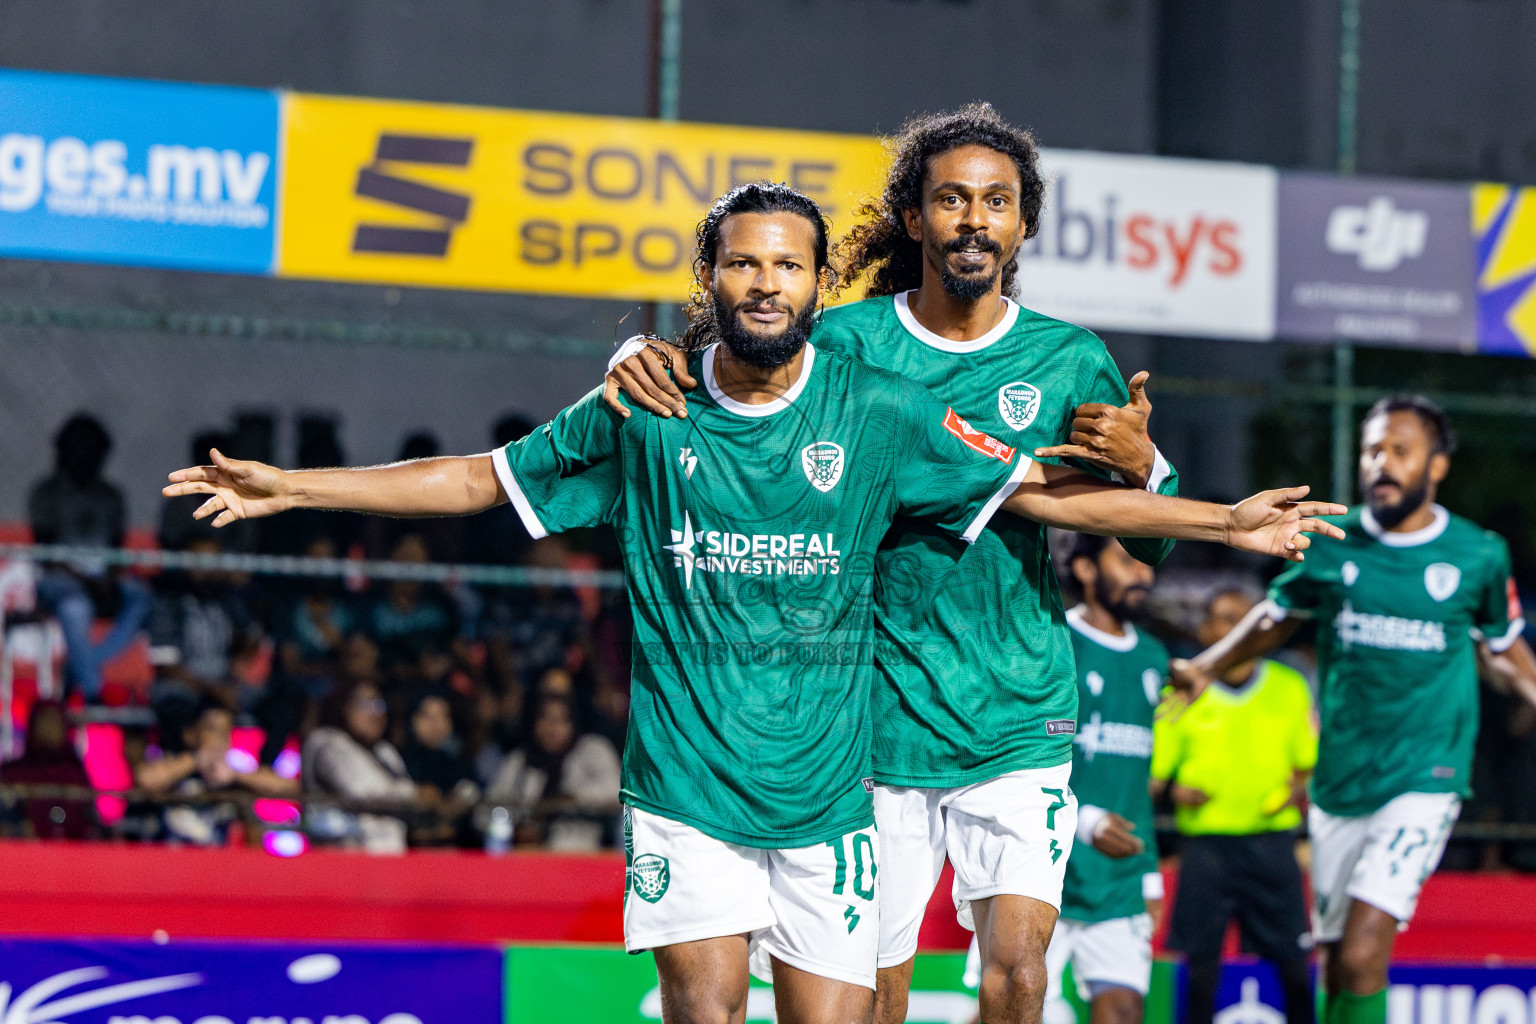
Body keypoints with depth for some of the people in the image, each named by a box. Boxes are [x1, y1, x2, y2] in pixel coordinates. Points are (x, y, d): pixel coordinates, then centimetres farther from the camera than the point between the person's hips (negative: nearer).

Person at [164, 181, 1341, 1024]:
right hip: (685, 783, -1)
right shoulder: (647, 413, 2)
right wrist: (292, 486, 7)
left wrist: (1222, 521, -2)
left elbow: (1044, 491, 3)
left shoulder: (877, 412, 1)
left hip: (826, 790, 1)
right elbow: (480, 477, 9)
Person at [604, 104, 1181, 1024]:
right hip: (878, 717, 0)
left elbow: (1149, 546, 9)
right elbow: (699, 375, 9)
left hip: (1019, 719, 0)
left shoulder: (1070, 360, 4)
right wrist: (640, 359, -15)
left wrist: (1140, 464, -13)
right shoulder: (848, 342, 0)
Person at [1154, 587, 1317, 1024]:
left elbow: (1311, 764, 15)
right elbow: (1156, 772, 9)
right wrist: (1176, 791, -11)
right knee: (1201, 963, -2)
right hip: (1205, 840, -1)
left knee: (1294, 964, -4)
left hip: (1271, 839, 1)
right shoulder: (1183, 692, 6)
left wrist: (1300, 789, -6)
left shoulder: (1289, 687, 10)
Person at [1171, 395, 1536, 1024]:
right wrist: (1204, 667, 8)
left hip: (1424, 782, -3)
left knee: (1363, 953, -20)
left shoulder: (1479, 556, 0)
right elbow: (1275, 618, 19)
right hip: (1339, 780, 3)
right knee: (1337, 963, 8)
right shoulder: (1330, 546, 3)